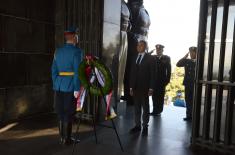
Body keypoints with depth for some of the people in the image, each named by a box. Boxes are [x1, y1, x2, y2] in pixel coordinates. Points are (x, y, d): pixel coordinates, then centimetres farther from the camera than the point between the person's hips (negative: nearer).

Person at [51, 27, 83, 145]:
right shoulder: (76, 51, -9)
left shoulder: (58, 51, 10)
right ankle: (66, 139, 13)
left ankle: (62, 137, 25)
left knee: (61, 112, 14)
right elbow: (77, 71, -15)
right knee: (68, 113, 3)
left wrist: (56, 85, 16)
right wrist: (77, 89, -13)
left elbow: (54, 70, 10)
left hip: (59, 86, 6)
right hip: (70, 86, -6)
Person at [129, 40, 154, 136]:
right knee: (136, 107, 8)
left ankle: (145, 126, 15)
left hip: (144, 87, -4)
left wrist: (151, 88, -12)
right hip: (135, 87, 4)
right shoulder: (135, 58, 12)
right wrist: (131, 87, 7)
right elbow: (132, 73, 12)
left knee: (145, 107, 6)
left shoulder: (149, 58, -2)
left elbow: (152, 74, -6)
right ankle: (137, 125, 17)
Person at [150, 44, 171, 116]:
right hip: (154, 80, 2)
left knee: (160, 97, 4)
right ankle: (155, 111, 14)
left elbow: (169, 70, -1)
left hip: (162, 81, -2)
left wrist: (167, 80, -7)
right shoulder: (152, 57, 7)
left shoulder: (166, 58, 2)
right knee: (154, 96, 5)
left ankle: (159, 111, 14)